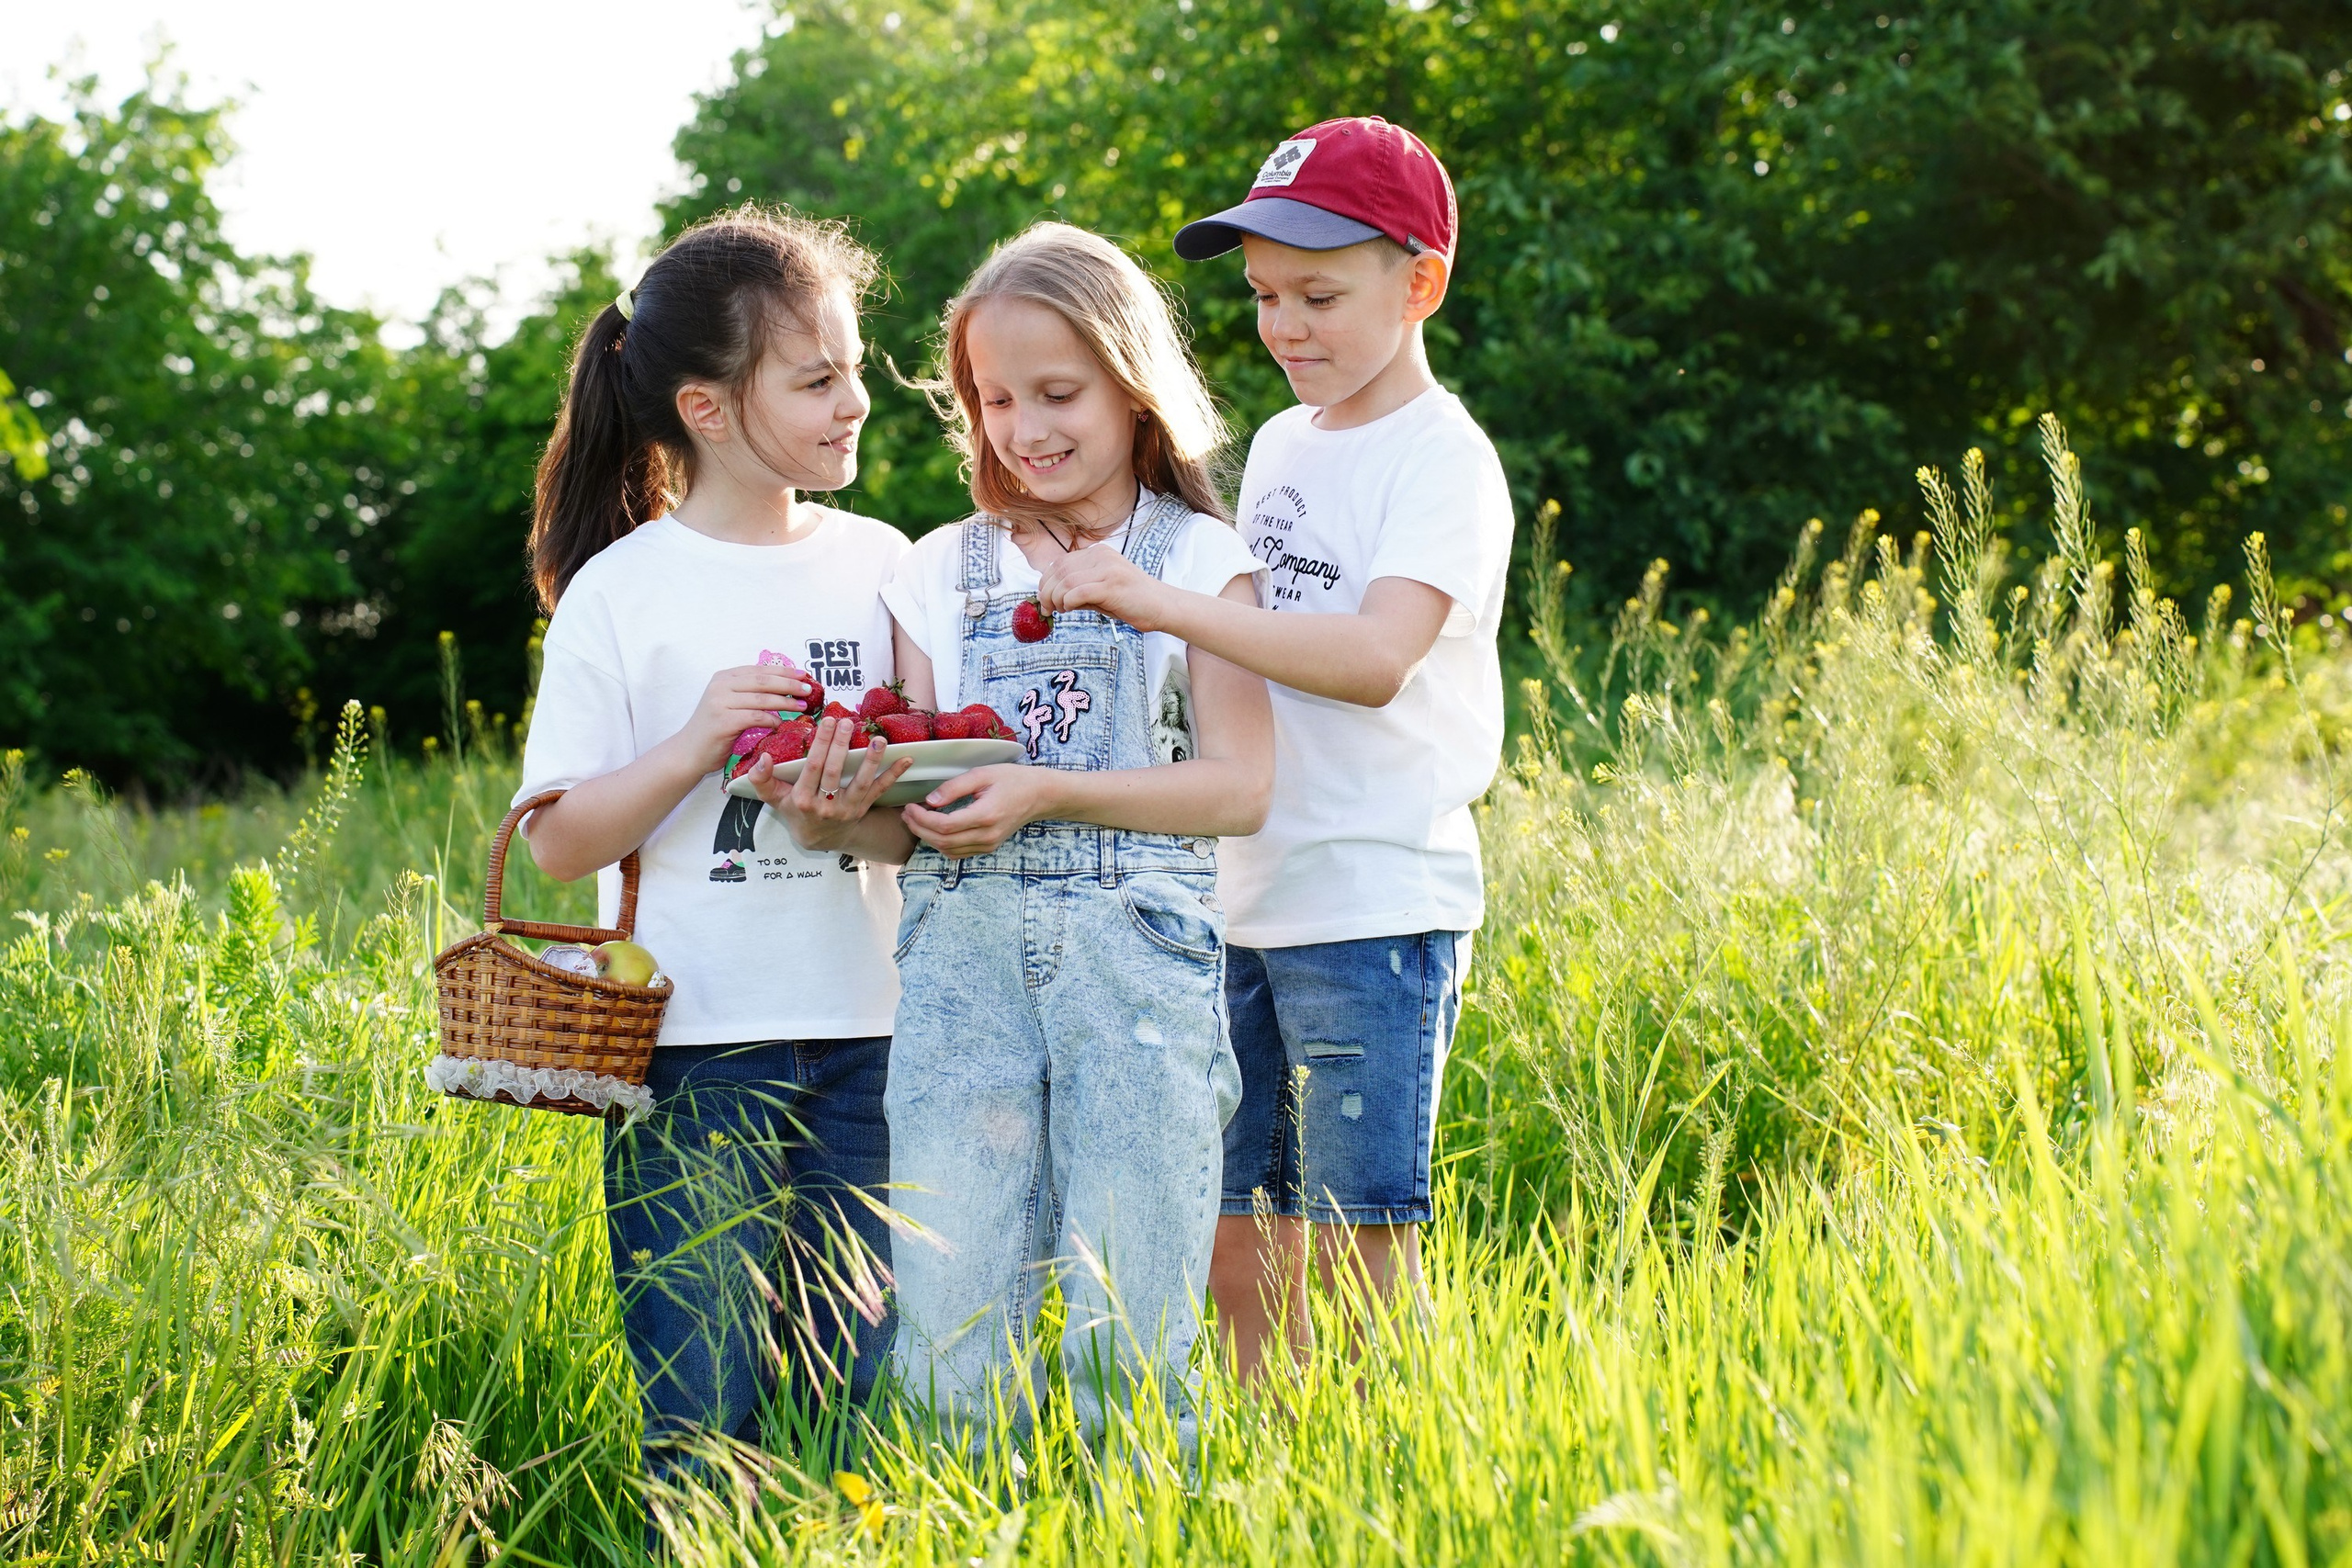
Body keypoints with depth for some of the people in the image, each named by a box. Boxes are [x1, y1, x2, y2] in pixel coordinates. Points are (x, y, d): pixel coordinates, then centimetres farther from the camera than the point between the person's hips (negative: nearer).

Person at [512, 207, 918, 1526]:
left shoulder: (878, 562, 7)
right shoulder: (621, 592, -3)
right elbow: (560, 840, -3)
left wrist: (849, 812, -9)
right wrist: (698, 743, -16)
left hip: (864, 1034, 3)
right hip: (695, 1042, -3)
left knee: (862, 1393, 5)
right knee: (706, 1410, -1)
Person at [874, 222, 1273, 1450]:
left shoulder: (1199, 560, 7)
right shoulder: (941, 572, 16)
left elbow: (1239, 786, -2)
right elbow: (910, 786, 13)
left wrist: (1049, 792, -13)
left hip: (1137, 941, -2)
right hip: (963, 940, 2)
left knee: (1129, 1330, -5)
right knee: (951, 1324, -5)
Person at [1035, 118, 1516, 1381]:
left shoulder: (1443, 460, -9)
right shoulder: (1279, 445, 15)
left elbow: (1376, 657, -26)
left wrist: (1162, 602, -30)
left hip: (1376, 904, -7)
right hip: (1241, 900, 7)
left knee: (1354, 1255, -5)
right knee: (1234, 1249, 9)